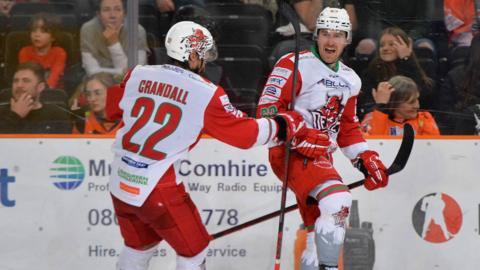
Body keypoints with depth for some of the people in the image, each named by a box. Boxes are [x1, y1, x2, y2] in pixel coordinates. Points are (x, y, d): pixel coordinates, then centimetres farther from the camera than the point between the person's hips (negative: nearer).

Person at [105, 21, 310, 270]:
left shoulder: (138, 75, 3)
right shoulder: (206, 94, -11)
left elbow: (113, 109, 19)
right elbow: (244, 133, -7)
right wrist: (284, 125, 7)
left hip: (120, 182, 6)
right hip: (157, 187, -6)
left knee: (139, 245, 26)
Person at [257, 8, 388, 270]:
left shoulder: (350, 80, 16)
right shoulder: (295, 65, -9)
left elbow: (348, 127, 26)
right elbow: (267, 109, -15)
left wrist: (366, 159, 13)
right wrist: (298, 137, -26)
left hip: (321, 158, 9)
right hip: (291, 153, -9)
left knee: (319, 227, 13)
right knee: (337, 201, -28)